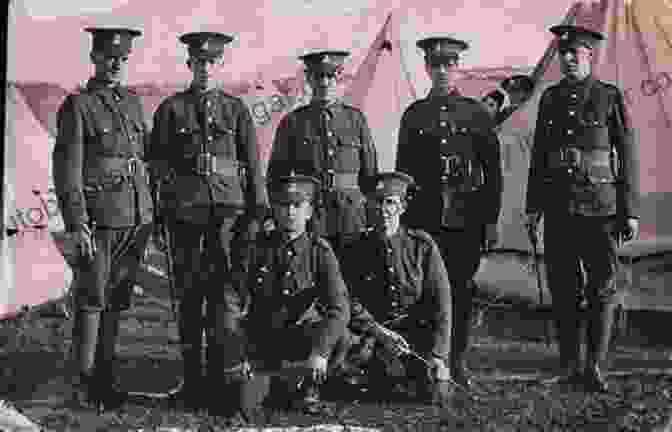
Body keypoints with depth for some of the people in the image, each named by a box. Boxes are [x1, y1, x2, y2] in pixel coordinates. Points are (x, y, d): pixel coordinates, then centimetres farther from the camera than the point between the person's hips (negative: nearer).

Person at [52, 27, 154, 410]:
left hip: (137, 219, 6)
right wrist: (77, 224, -14)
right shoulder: (77, 106, -4)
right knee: (92, 301, -2)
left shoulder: (133, 102, 15)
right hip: (99, 219, -6)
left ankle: (105, 377, 20)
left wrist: (149, 214, 14)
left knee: (117, 302, 11)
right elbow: (66, 170, -8)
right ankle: (86, 384, 6)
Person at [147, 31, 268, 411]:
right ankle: (192, 379, 9)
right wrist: (160, 213, 1)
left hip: (228, 207, 0)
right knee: (189, 293, 3)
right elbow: (158, 163, 7)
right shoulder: (171, 109, 7)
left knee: (224, 291, -3)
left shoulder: (236, 109, 10)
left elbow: (253, 164, 8)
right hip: (185, 208, 0)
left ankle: (220, 376, 3)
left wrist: (257, 212, 2)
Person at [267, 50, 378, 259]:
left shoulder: (356, 119, 11)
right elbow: (277, 175, 10)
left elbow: (370, 173, 13)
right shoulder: (292, 122, 8)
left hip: (351, 218, 1)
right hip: (309, 216, -1)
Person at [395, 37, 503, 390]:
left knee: (462, 288, 3)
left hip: (466, 216, 0)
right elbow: (403, 170, 11)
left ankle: (457, 362, 12)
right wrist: (404, 218, 6)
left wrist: (491, 220, 0)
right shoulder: (414, 115, 10)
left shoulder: (475, 112, 6)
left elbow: (493, 171, 6)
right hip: (425, 215, 0)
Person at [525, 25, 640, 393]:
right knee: (563, 289, 5)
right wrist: (533, 206, 11)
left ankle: (594, 366, 1)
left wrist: (630, 211, -4)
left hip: (598, 206, -3)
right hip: (558, 207, 3)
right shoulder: (550, 98, 11)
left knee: (602, 287, -5)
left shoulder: (610, 97, 1)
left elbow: (628, 157, 0)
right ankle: (570, 367, 14)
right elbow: (538, 155, 16)